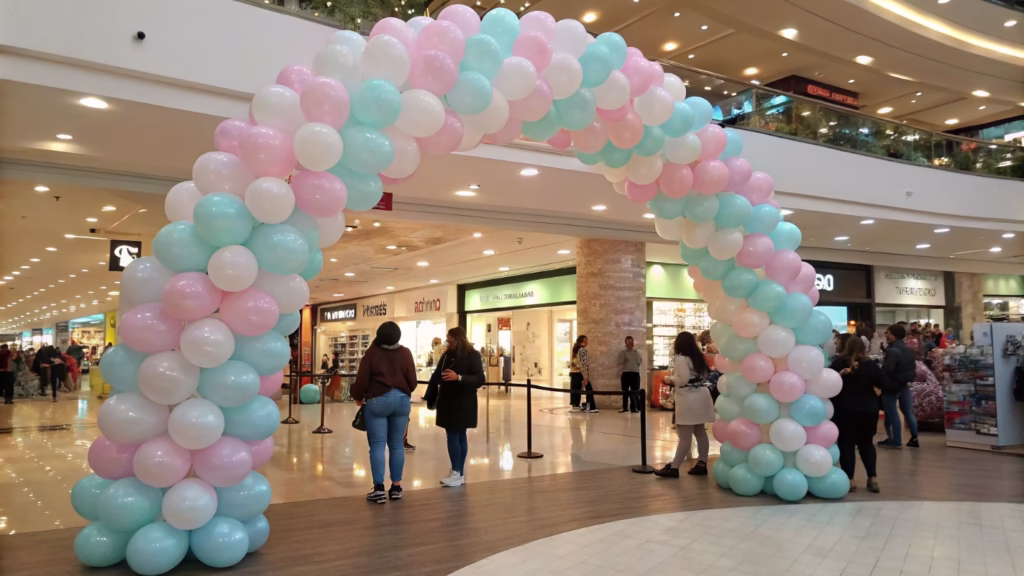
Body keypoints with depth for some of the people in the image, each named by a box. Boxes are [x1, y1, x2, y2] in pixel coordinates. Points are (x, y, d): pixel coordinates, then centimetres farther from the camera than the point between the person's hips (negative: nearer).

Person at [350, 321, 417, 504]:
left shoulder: (372, 353, -8)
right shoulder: (405, 353, -1)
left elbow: (362, 380, -6)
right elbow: (412, 381, 2)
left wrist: (358, 397, 13)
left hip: (377, 400, -3)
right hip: (401, 399, 3)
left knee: (377, 445, 1)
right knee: (396, 444, 10)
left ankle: (379, 489, -2)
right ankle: (396, 487, 14)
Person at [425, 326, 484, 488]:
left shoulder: (473, 356, -10)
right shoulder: (447, 355, 7)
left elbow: (480, 380, -17)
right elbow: (436, 376, 10)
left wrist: (458, 378, -28)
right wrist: (431, 398, 6)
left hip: (463, 404, -5)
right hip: (447, 402, 5)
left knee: (455, 437, -6)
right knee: (458, 437, 9)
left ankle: (457, 473, 0)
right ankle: (459, 472, 14)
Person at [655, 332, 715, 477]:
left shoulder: (681, 358, -13)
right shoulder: (698, 357, 13)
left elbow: (683, 379, -21)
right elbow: (704, 375, 18)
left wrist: (671, 378, -3)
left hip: (689, 399, -10)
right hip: (700, 397, 10)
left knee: (684, 437, -8)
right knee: (700, 432, 14)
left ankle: (673, 468, -6)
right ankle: (702, 464, 21)